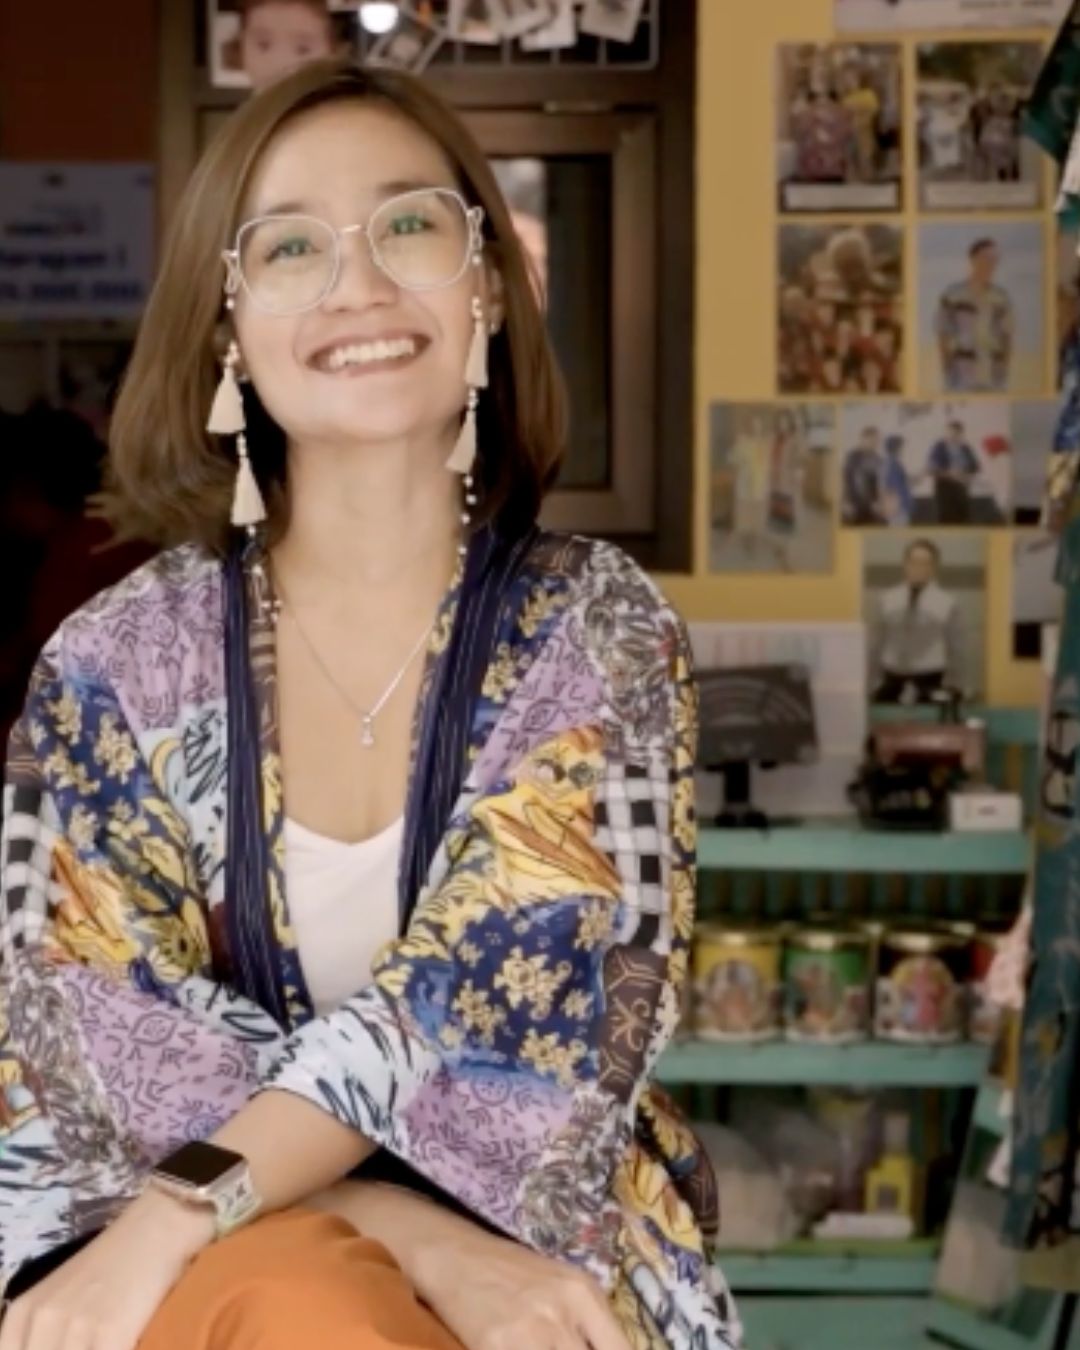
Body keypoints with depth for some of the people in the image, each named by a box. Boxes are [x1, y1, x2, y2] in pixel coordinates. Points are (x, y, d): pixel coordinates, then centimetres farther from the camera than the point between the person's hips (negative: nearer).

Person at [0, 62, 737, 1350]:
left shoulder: (598, 632, -3)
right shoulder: (119, 659, -1)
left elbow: (503, 989, -15)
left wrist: (175, 1220, -27)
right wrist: (421, 1236, -19)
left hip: (539, 1244, 0)